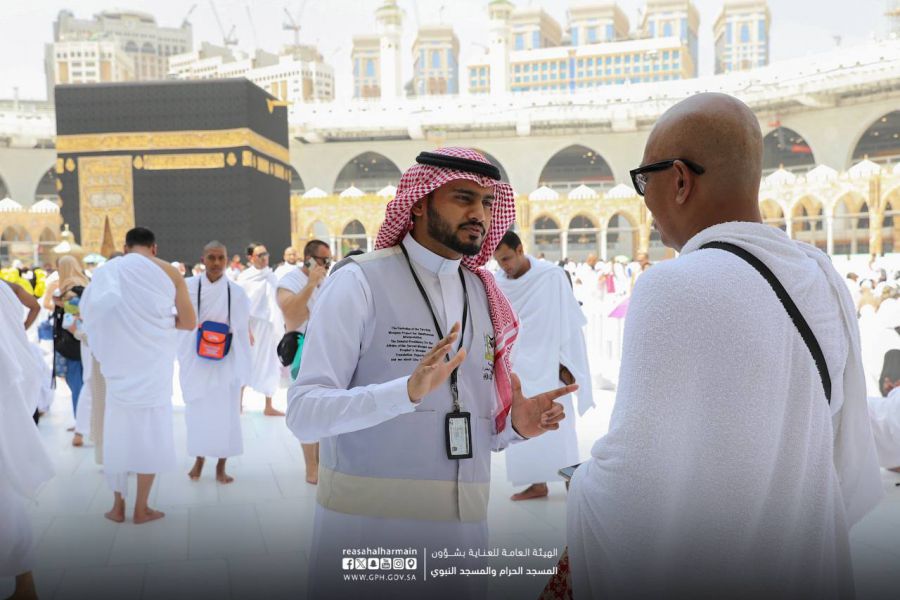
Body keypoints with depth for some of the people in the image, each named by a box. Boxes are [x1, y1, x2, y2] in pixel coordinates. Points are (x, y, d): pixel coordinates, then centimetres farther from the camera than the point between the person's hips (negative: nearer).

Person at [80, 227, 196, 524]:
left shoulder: (106, 272, 4)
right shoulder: (168, 272, -3)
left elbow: (92, 317, 9)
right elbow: (189, 323, -4)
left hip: (119, 365, 2)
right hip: (154, 365, -2)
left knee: (117, 431, 12)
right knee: (151, 432, 6)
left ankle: (117, 506, 17)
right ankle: (141, 508, 9)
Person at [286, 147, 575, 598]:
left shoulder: (484, 296, 9)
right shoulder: (359, 281, -9)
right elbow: (303, 413, -17)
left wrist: (517, 425, -6)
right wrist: (408, 389, -31)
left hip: (463, 520, 5)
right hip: (368, 516, -5)